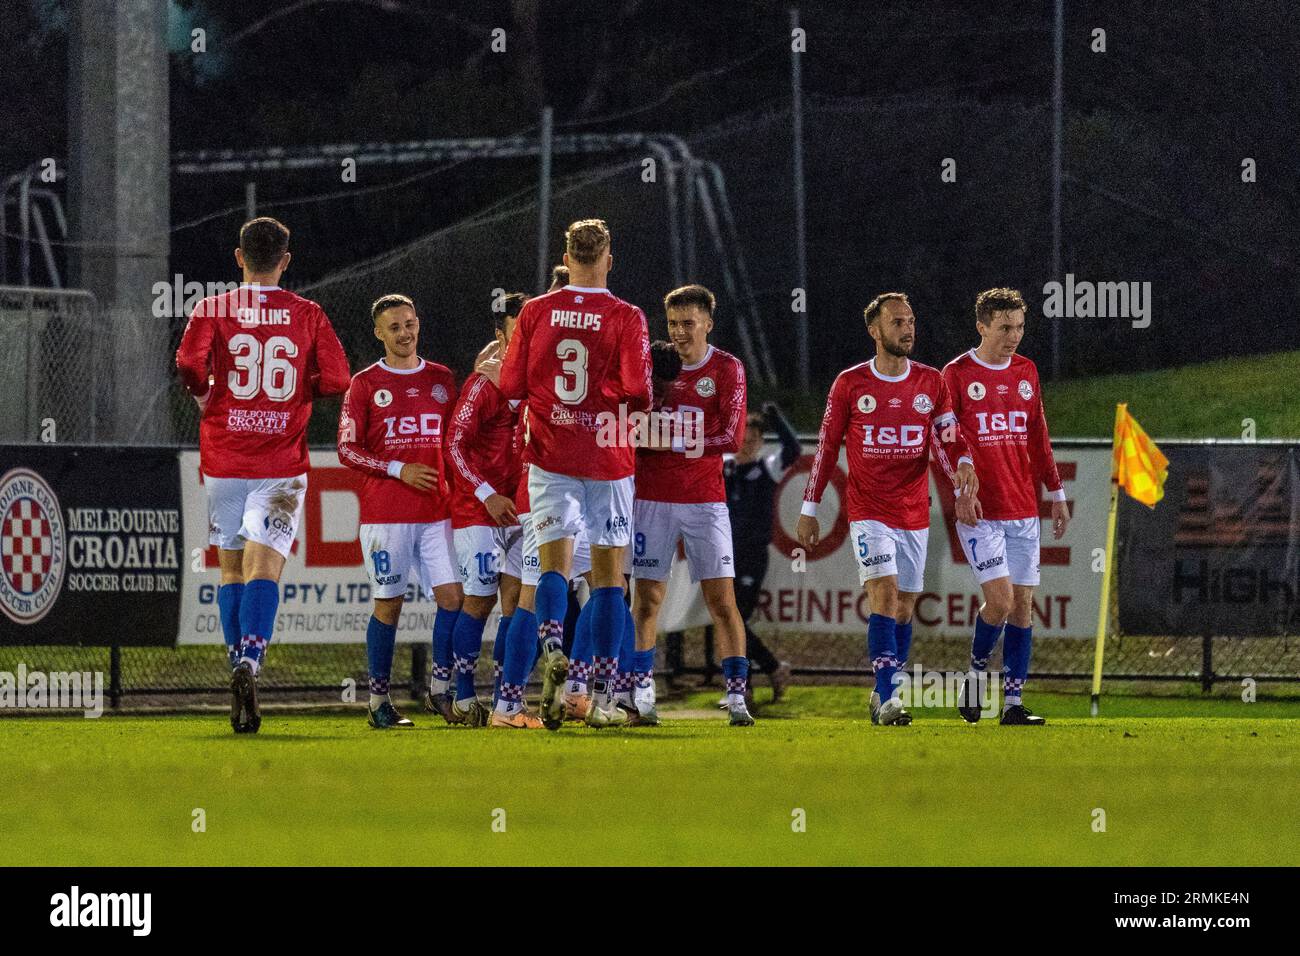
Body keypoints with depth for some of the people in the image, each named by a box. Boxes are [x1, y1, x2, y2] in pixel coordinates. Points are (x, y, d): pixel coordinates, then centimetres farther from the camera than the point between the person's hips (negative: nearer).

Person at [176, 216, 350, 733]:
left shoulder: (212, 310, 0)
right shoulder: (308, 315, 2)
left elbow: (189, 365, -14)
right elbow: (335, 379, -3)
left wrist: (205, 396, 7)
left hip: (224, 458, 1)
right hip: (281, 463, -1)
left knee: (231, 567, 14)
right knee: (264, 565, -9)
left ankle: (239, 669, 19)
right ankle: (249, 664, -31)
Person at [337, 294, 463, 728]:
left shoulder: (442, 379, 12)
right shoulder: (365, 383, 2)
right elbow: (346, 448, -2)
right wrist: (399, 470, -12)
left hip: (437, 510, 3)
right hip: (384, 511, -3)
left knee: (452, 595, -6)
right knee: (388, 605, -1)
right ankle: (378, 703, 6)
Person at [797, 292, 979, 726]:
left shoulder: (931, 383, 5)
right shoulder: (850, 384, -1)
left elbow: (948, 439, 0)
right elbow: (826, 448, 5)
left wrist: (963, 466, -23)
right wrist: (809, 509, 5)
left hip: (914, 514, 3)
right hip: (868, 513, -3)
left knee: (904, 608, 9)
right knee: (885, 593, -19)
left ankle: (884, 697, 23)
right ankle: (887, 698, -23)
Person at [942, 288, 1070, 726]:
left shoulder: (1026, 372, 11)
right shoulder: (958, 374, -5)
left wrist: (1056, 494, 15)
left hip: (1023, 509, 5)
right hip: (979, 510, -5)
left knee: (1023, 603, 2)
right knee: (1001, 596, -15)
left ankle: (1013, 703, 5)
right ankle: (975, 675, 9)